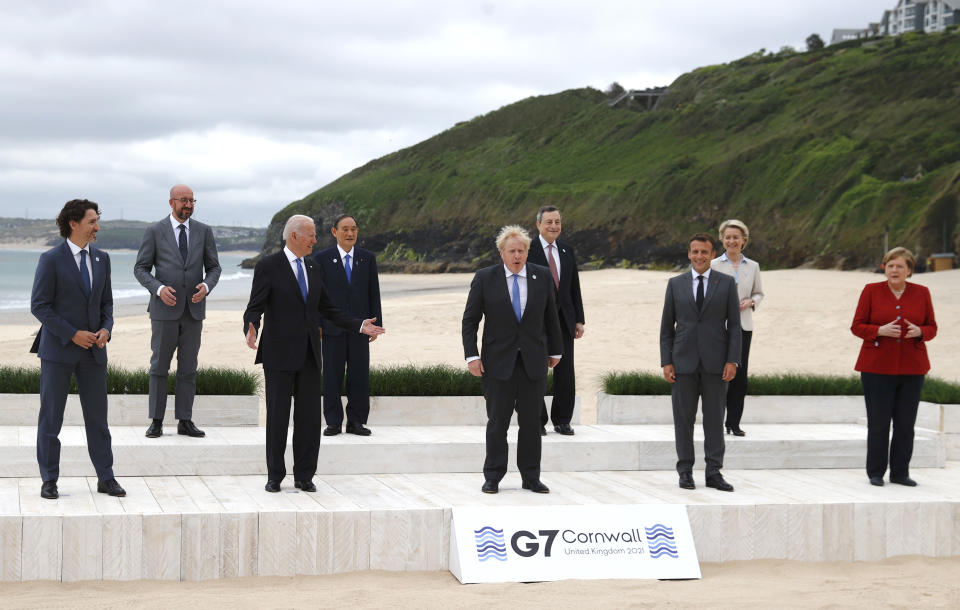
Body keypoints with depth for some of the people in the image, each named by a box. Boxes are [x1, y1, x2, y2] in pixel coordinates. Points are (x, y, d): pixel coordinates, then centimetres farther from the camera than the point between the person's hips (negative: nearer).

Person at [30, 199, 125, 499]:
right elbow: (39, 306, -10)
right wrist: (72, 334, -15)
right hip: (58, 349, -4)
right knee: (51, 417, 2)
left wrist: (106, 328, -3)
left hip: (93, 350, 5)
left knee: (97, 415, 6)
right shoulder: (51, 259, -8)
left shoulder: (101, 259, 8)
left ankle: (105, 477, 12)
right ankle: (49, 480, 10)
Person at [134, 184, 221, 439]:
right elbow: (141, 269, -1)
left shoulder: (203, 231, 5)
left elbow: (214, 267, 9)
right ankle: (156, 421, 7)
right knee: (159, 366, 1)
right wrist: (159, 289, -18)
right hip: (164, 308, -2)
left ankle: (185, 421, 10)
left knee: (188, 368, 5)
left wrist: (206, 286, -12)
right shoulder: (155, 231, -2)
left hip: (194, 308, 2)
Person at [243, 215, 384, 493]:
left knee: (309, 416, 4)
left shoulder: (313, 270, 15)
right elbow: (255, 308, -9)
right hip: (279, 354, -5)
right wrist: (251, 330, -29)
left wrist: (360, 326, 13)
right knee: (277, 416, 1)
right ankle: (274, 477, 10)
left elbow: (327, 309, 20)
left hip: (309, 355, 5)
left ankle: (304, 476, 12)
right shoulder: (268, 267, -5)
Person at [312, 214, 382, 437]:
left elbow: (374, 293, 10)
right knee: (332, 376, 0)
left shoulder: (367, 258, 9)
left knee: (360, 376, 1)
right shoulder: (322, 258, 3)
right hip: (332, 328, -2)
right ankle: (333, 422, 7)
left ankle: (356, 422, 8)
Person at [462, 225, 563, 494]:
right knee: (497, 421, 1)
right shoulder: (484, 278, -2)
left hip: (533, 361, 2)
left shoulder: (542, 276, 4)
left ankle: (531, 477, 13)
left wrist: (555, 351, 15)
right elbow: (470, 320, 0)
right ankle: (492, 477, 11)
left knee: (531, 421, 5)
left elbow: (551, 317, 13)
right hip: (498, 361, -2)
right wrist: (472, 356, -7)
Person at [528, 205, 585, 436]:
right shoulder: (528, 250, -4)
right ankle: (537, 421, 11)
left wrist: (579, 319, 9)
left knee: (565, 373, 3)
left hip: (564, 320, 4)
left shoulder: (567, 250, 12)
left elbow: (574, 287, 15)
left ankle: (562, 420, 13)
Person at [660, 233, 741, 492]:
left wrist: (732, 361, -6)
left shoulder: (726, 283, 5)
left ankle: (714, 473, 7)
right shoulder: (675, 284, 7)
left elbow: (734, 324, 3)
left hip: (715, 363, -1)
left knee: (715, 419, 2)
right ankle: (685, 471, 11)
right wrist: (666, 361, -1)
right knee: (683, 419, 3)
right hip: (683, 362, 1)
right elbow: (666, 326, 8)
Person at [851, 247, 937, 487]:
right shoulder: (871, 291, 1)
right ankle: (875, 473, 8)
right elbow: (857, 326, 0)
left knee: (906, 424, 3)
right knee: (878, 423, -2)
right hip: (877, 367, -2)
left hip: (911, 368, 2)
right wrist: (880, 330, -17)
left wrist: (919, 332, -12)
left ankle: (900, 473, 13)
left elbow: (932, 327, 10)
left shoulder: (921, 293, 6)